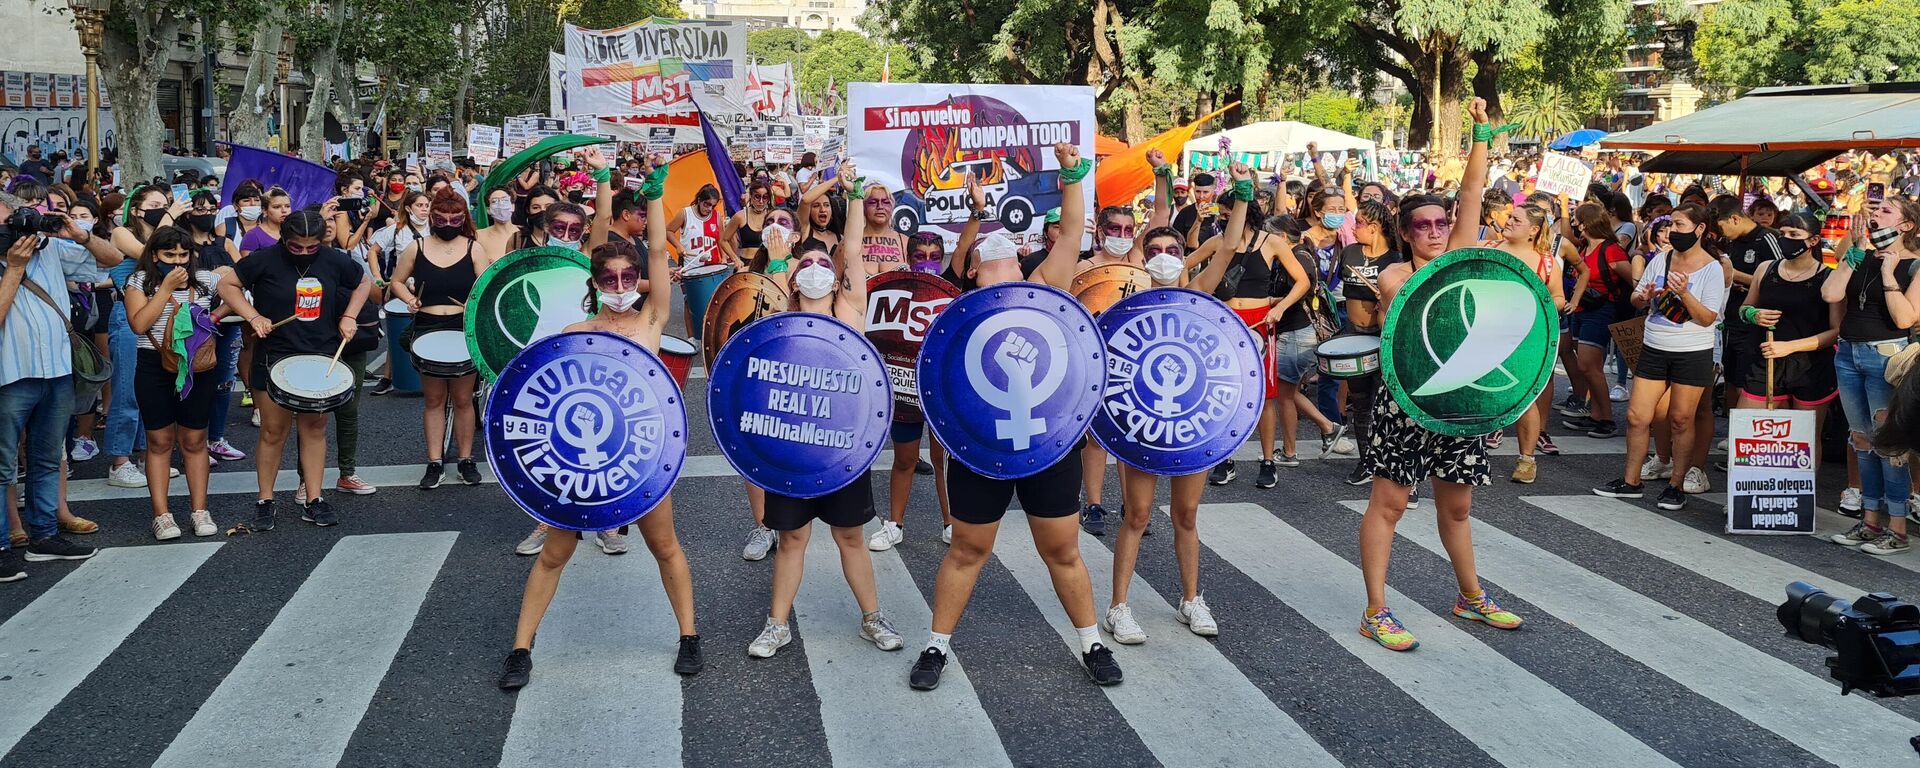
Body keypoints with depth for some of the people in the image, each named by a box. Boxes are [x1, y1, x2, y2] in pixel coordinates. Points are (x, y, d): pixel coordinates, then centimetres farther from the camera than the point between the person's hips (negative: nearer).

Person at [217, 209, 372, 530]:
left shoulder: (334, 260, -1)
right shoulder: (265, 260, -9)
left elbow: (364, 282, 16)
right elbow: (227, 284, 0)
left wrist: (349, 317, 3)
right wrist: (254, 316, -12)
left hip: (321, 357, 3)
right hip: (275, 358, -2)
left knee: (315, 428, 7)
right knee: (273, 432, 1)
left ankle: (313, 500, 14)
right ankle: (264, 501, 13)